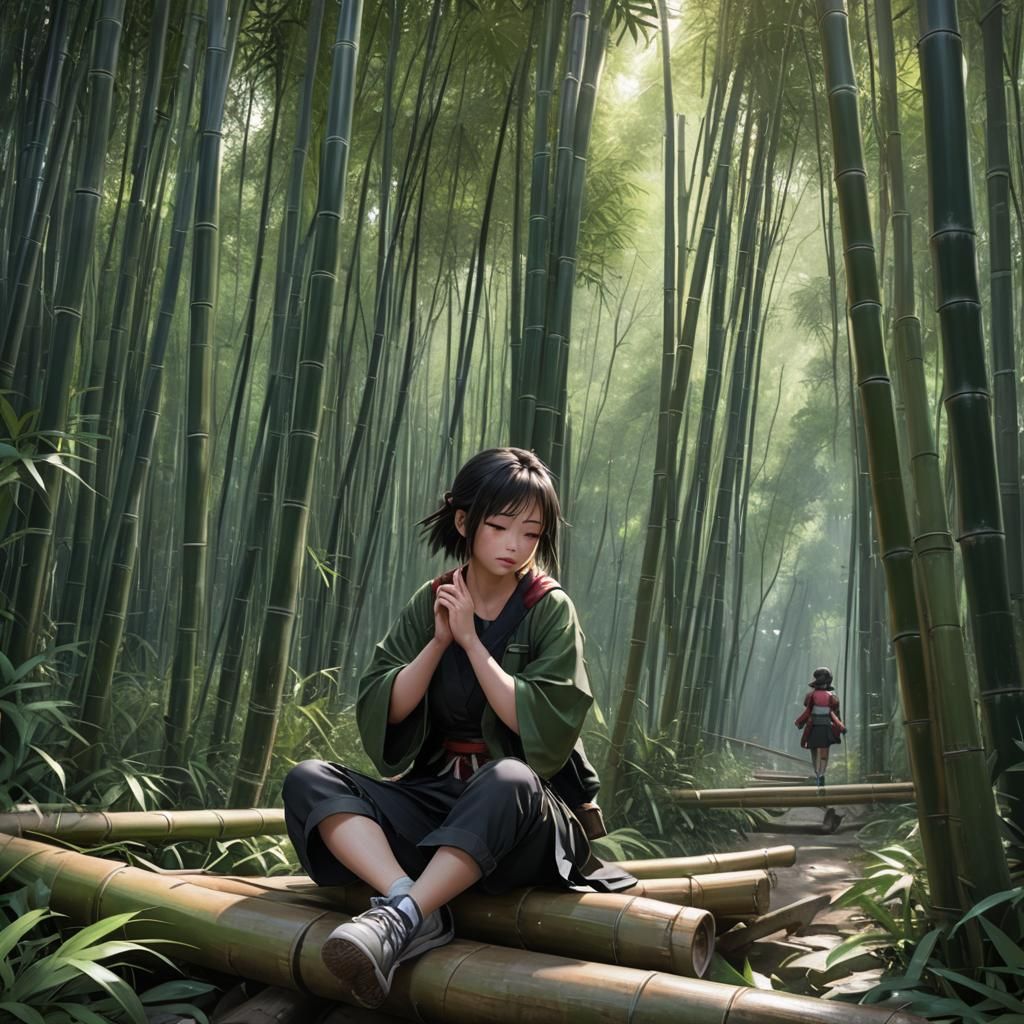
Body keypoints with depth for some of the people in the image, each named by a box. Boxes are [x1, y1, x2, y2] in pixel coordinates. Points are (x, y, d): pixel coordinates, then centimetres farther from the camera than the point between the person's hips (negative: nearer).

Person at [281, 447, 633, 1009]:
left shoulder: (550, 610, -4)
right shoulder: (430, 602, 6)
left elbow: (544, 729, -15)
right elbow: (381, 713, -1)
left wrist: (471, 640, -15)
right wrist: (439, 640, -12)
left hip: (522, 813, -4)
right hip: (434, 797, 4)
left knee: (508, 779, -39)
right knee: (308, 780, -19)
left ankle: (400, 919, -41)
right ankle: (412, 903, -38)